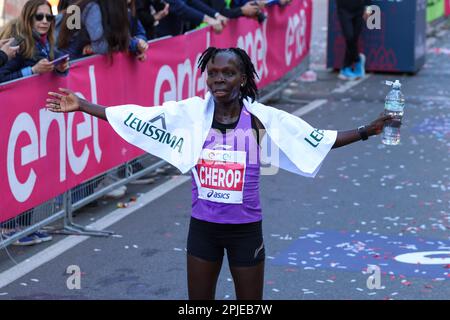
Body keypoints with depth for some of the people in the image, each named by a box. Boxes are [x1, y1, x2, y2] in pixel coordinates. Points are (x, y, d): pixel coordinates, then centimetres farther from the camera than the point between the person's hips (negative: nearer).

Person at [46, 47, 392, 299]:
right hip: (203, 227, 2)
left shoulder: (262, 118, -10)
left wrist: (368, 130, -15)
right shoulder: (191, 112, -7)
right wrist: (81, 105, -6)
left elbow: (320, 140, -8)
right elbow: (133, 118, -4)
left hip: (245, 229, -1)